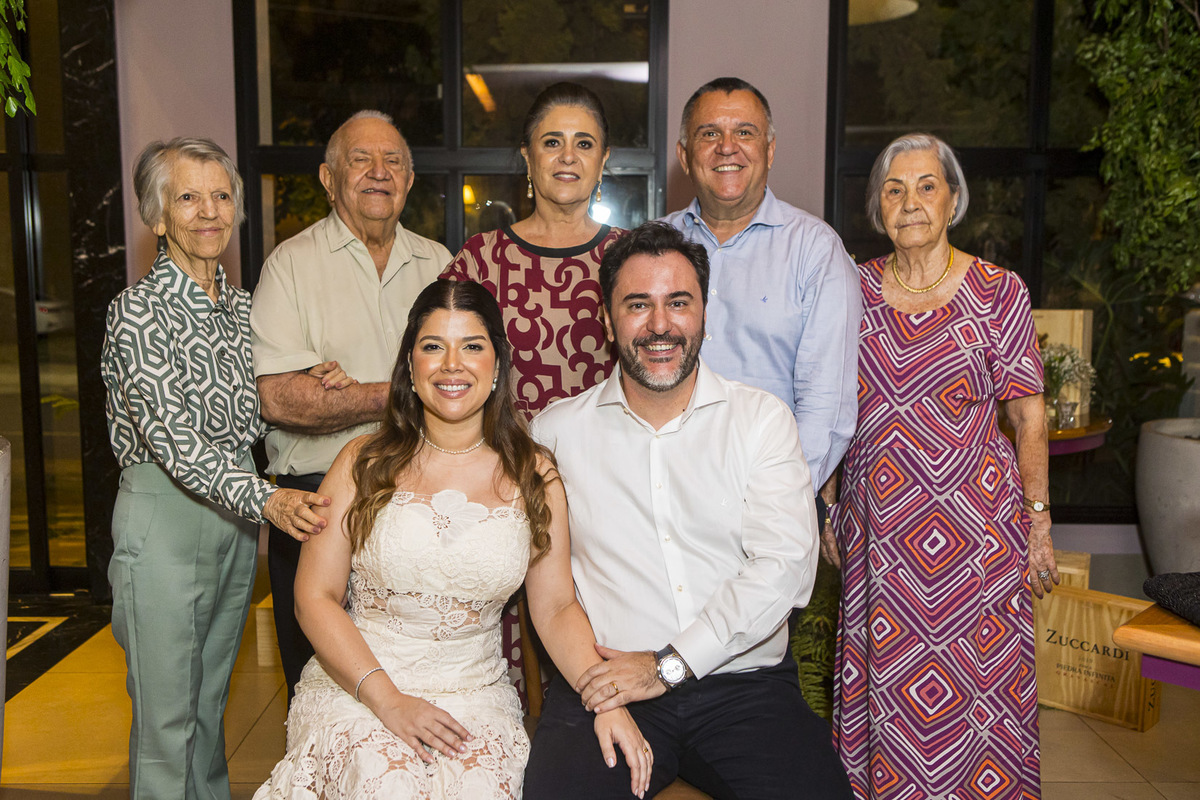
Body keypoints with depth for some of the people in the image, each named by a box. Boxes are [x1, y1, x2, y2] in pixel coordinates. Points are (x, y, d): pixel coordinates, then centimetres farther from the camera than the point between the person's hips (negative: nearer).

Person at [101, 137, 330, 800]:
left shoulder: (241, 305, 9)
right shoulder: (138, 310, -12)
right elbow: (170, 432, -22)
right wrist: (266, 500, -34)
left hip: (237, 509, 6)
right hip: (164, 515, -6)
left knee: (212, 701, 20)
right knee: (166, 717, 2)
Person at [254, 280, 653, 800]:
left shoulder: (534, 476, 3)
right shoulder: (364, 463, 0)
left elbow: (556, 608, 2)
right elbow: (315, 596, -2)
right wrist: (387, 699, -13)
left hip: (476, 694, 1)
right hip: (356, 688, 0)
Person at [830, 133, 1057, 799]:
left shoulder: (998, 293, -3)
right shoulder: (856, 289, 4)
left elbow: (1029, 415, -1)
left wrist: (1038, 521, -5)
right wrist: (826, 506, 8)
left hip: (975, 520, -2)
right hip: (878, 521, 3)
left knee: (976, 680, 5)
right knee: (881, 677, 11)